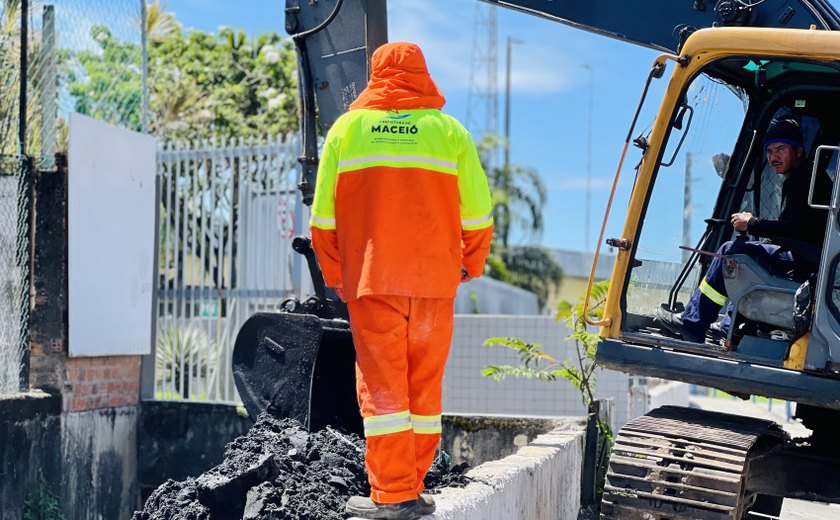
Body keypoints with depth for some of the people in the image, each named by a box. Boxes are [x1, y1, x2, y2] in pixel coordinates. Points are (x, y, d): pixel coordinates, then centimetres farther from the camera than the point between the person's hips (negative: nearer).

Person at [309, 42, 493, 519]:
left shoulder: (346, 128, 6)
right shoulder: (449, 130, 4)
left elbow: (324, 216, 6)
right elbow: (478, 215, 4)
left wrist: (335, 274, 16)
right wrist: (471, 265, 19)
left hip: (370, 281, 0)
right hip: (435, 282, 1)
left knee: (382, 387, 2)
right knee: (425, 387, 9)